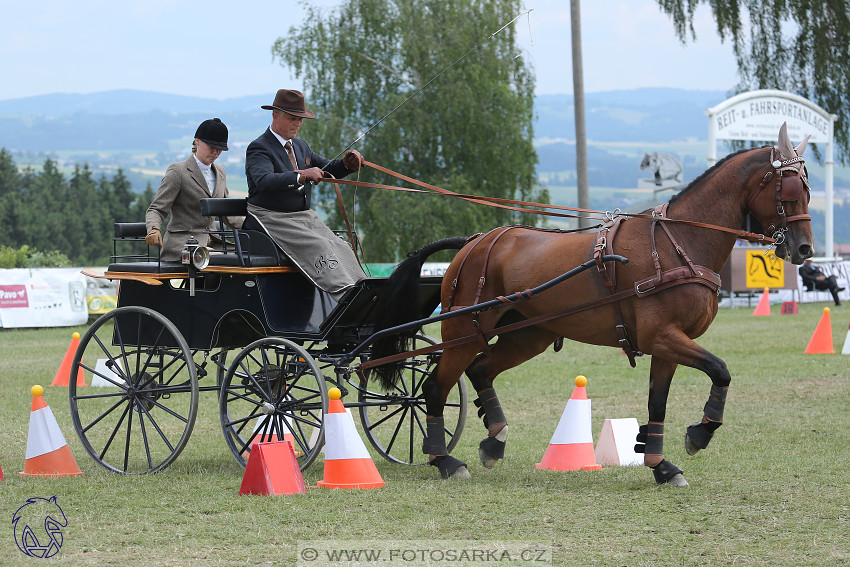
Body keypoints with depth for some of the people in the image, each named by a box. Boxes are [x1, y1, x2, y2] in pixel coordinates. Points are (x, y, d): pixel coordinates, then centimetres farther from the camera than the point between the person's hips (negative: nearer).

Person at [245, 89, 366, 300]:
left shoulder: (300, 146, 18)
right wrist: (301, 176, -38)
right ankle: (345, 296, -40)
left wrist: (346, 163, 1)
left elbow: (326, 169, 25)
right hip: (271, 218, -8)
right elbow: (264, 180, -27)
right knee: (320, 247, -29)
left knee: (341, 248, -16)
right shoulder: (259, 148, -8)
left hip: (304, 217, 8)